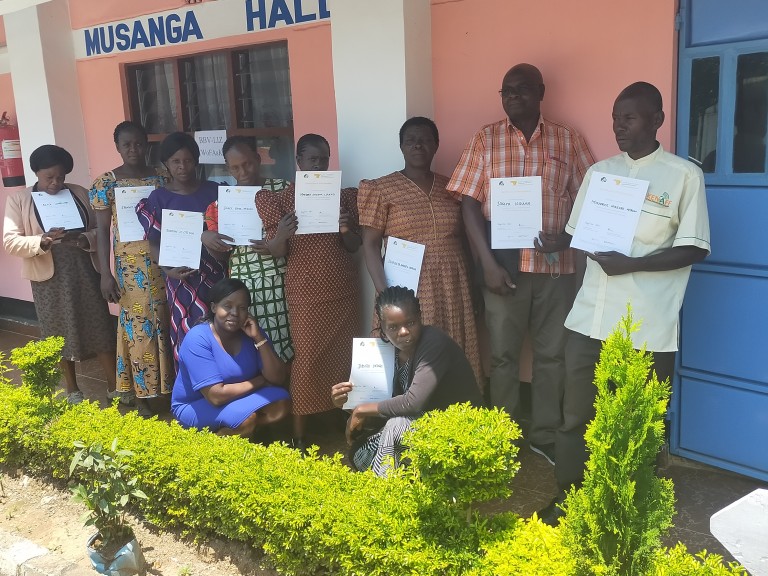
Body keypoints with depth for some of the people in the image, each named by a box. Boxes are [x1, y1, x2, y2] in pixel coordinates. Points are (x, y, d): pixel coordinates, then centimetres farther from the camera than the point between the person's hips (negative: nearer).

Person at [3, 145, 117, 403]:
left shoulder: (80, 193, 6)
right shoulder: (18, 200, 0)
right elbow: (10, 242, -7)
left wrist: (85, 239, -17)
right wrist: (42, 241, -24)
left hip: (85, 270, 1)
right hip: (49, 276, -1)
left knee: (100, 328, 4)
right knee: (60, 334, 9)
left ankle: (114, 386, 14)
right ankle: (72, 390, 24)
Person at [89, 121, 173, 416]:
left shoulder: (161, 179, 6)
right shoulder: (106, 183, -1)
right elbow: (102, 231, -2)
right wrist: (105, 275, -7)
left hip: (161, 262, 2)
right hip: (128, 266, -2)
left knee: (163, 323, 6)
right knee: (138, 326, 3)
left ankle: (165, 387, 20)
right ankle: (144, 392, 14)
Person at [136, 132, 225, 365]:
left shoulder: (215, 191, 5)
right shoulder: (158, 198, 1)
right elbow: (155, 243, 0)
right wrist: (168, 269, -16)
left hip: (215, 275, 2)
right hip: (182, 278, -1)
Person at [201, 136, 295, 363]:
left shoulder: (283, 188, 2)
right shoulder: (223, 200, 10)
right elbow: (220, 254, 12)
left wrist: (279, 244, -16)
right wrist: (206, 238, -9)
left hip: (280, 282, -2)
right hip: (242, 286, 2)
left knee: (283, 349, -3)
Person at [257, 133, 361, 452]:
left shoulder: (343, 195, 5)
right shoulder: (282, 198, -1)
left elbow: (354, 247, 6)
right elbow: (276, 252, -5)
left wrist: (346, 228, -16)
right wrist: (282, 233, -26)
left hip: (343, 290, 3)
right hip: (305, 292, -3)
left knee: (343, 356, 8)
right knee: (307, 359, -2)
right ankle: (299, 435, 7)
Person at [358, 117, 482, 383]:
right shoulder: (383, 189, 0)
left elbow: (462, 238, 14)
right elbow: (370, 244, -4)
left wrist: (471, 285, 6)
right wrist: (383, 291, -14)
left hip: (452, 287, 4)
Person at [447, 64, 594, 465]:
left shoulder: (568, 141, 5)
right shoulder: (485, 140, 3)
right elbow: (469, 203, -2)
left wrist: (568, 236, -13)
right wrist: (488, 262, -11)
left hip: (555, 265, 1)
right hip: (504, 264, -1)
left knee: (552, 353, 9)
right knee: (503, 354, 6)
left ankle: (545, 436, 24)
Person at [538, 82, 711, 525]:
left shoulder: (684, 174, -3)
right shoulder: (599, 171, 12)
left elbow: (694, 249, -7)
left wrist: (631, 264, -17)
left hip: (648, 323, -4)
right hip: (591, 316, 4)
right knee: (576, 415, 11)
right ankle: (567, 497, 27)